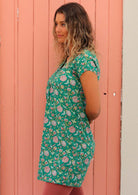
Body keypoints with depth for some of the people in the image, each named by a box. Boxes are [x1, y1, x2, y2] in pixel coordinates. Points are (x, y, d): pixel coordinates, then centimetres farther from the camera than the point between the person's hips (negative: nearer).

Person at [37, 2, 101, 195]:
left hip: (71, 143, -9)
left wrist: (81, 122, 0)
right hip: (58, 140, 9)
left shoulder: (85, 59, -16)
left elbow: (94, 109, -18)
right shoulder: (68, 59, 12)